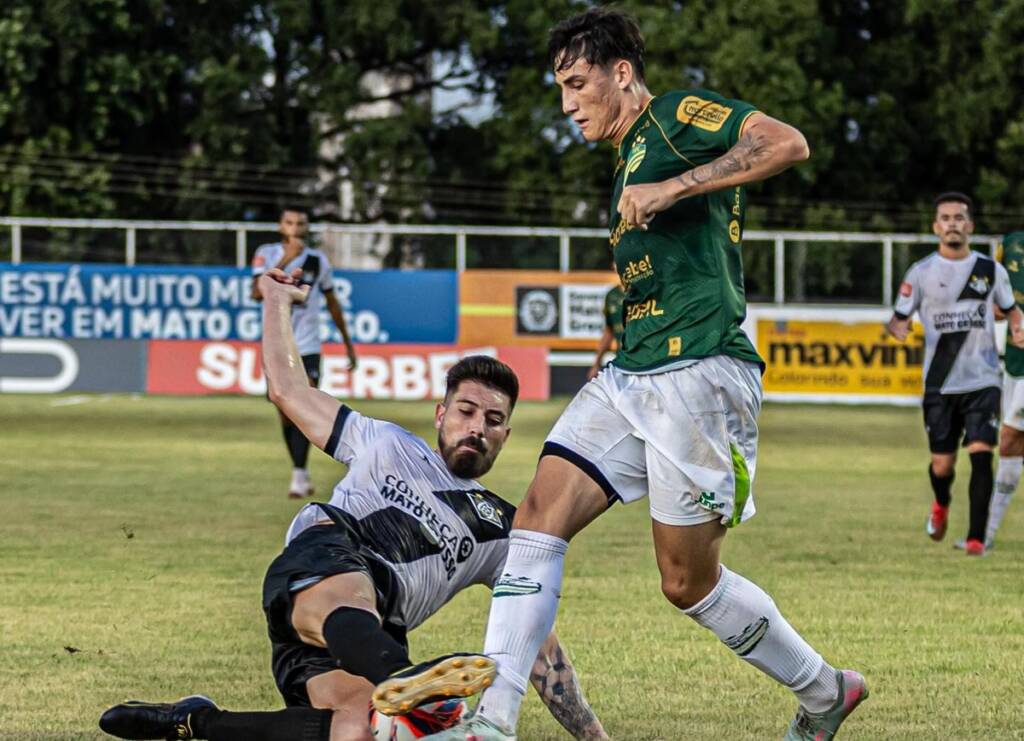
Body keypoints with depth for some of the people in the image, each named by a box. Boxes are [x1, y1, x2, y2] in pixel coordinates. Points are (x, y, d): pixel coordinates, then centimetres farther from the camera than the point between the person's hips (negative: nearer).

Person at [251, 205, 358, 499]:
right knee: (286, 416, 8)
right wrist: (284, 261, -28)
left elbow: (332, 303, 14)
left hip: (307, 348, -1)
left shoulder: (318, 260, 2)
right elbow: (257, 293, -19)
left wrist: (348, 344, 17)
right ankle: (301, 472, 24)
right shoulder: (267, 254, -2)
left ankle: (298, 476, -19)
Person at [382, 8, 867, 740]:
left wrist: (669, 189, -22)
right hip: (629, 375, 9)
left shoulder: (682, 115, -2)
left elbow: (787, 143, -19)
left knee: (689, 582, -2)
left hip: (697, 372, -9)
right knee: (538, 518, -7)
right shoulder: (629, 162, 25)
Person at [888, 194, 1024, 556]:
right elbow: (899, 318, 4)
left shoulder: (991, 269, 4)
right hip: (939, 384, 0)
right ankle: (941, 505, 40)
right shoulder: (920, 273, 1)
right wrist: (897, 327, -20)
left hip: (983, 380, 0)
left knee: (981, 454, -15)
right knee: (942, 464, 4)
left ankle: (976, 537, -9)